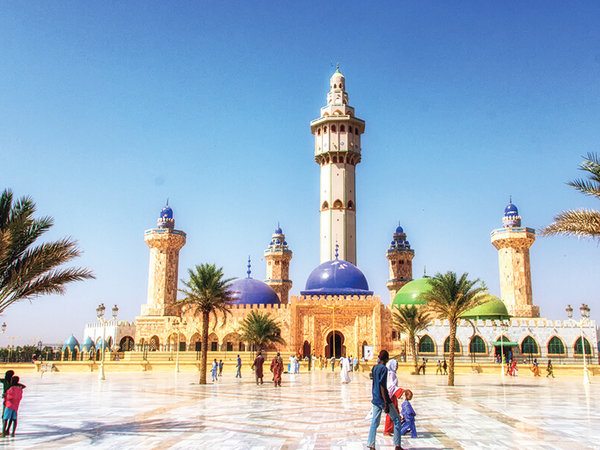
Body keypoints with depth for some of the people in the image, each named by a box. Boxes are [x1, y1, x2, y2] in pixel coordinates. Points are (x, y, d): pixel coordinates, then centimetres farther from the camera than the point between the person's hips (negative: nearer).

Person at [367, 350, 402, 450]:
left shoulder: (374, 368, 7)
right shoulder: (383, 369, -16)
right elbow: (382, 386, -22)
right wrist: (386, 403, -22)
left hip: (375, 400, 7)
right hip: (383, 399, -7)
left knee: (374, 422, 7)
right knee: (396, 420, 7)